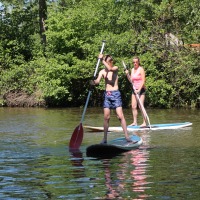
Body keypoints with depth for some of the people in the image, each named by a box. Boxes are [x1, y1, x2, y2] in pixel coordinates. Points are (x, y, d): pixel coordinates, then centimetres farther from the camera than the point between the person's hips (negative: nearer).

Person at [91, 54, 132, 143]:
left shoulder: (115, 68, 0)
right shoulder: (102, 72, 5)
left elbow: (110, 69, -23)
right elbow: (97, 81, -10)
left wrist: (102, 60, -23)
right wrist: (93, 82, -33)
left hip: (115, 94, -3)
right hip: (107, 95, 3)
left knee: (120, 116, -9)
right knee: (106, 117, 2)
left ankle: (127, 136, -9)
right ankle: (105, 138, 7)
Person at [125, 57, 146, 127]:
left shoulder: (141, 69, -8)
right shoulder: (132, 69, 12)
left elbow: (143, 81, -13)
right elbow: (131, 81, 13)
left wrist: (139, 89, -19)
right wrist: (127, 74, -1)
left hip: (141, 89, -7)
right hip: (134, 89, 7)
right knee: (133, 106, 3)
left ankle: (144, 122, -10)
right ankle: (135, 122, 8)